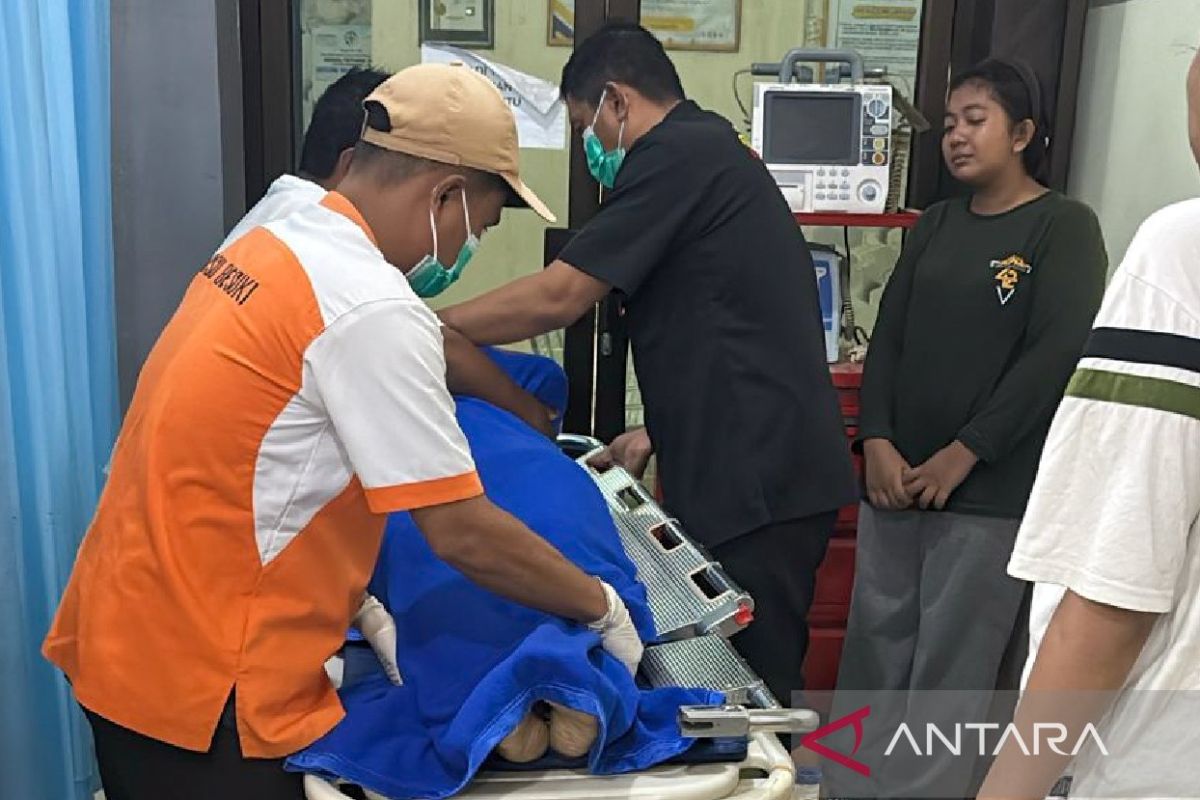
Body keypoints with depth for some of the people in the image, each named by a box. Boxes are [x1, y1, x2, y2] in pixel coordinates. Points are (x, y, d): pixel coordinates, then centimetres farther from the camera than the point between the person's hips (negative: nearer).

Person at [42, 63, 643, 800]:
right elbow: (462, 533, -20)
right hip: (202, 686, -9)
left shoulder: (275, 247, 5)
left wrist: (349, 602, 10)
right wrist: (603, 609, -6)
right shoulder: (375, 310, -23)